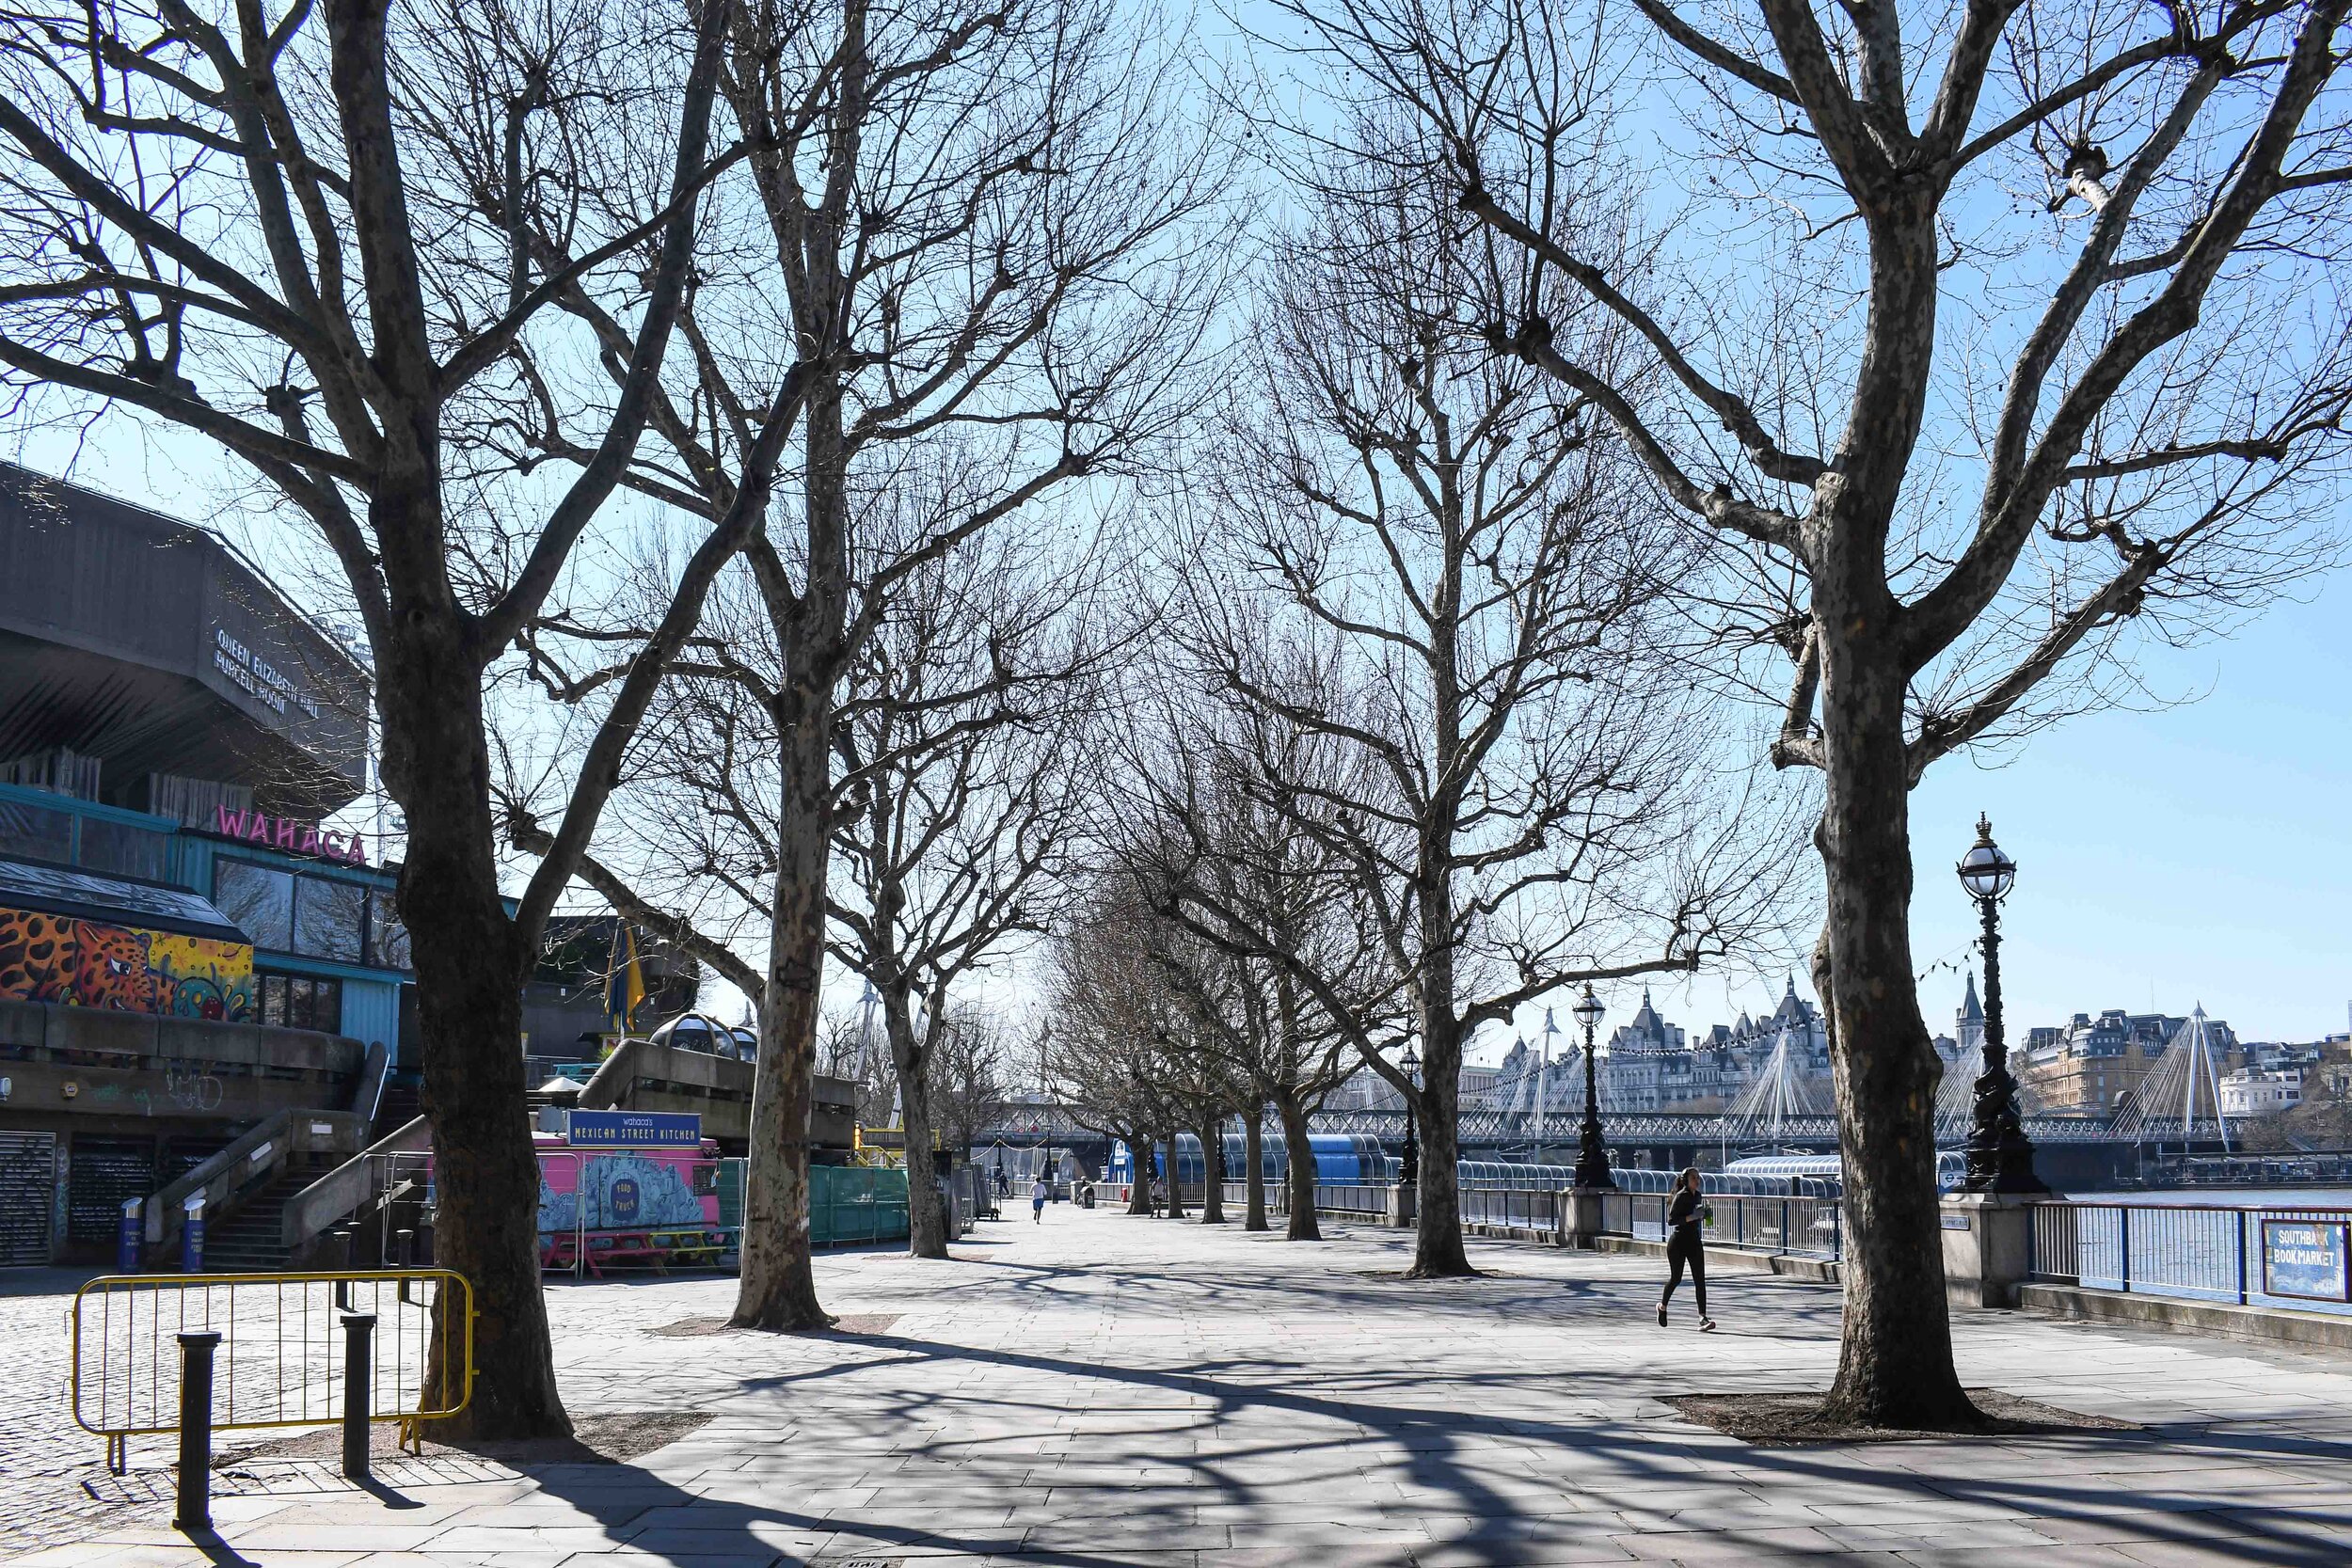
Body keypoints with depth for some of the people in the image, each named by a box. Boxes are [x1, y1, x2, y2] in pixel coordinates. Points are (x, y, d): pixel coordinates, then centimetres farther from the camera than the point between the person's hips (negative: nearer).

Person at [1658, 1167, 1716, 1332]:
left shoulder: (1697, 1195, 9)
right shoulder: (1681, 1196, -13)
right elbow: (1670, 1220, -18)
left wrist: (1704, 1215, 3)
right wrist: (1691, 1217, -26)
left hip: (1694, 1241, 6)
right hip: (1678, 1242, -6)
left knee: (1700, 1279, -6)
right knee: (1676, 1278, 6)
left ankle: (1703, 1318, -11)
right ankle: (1662, 1306, 33)